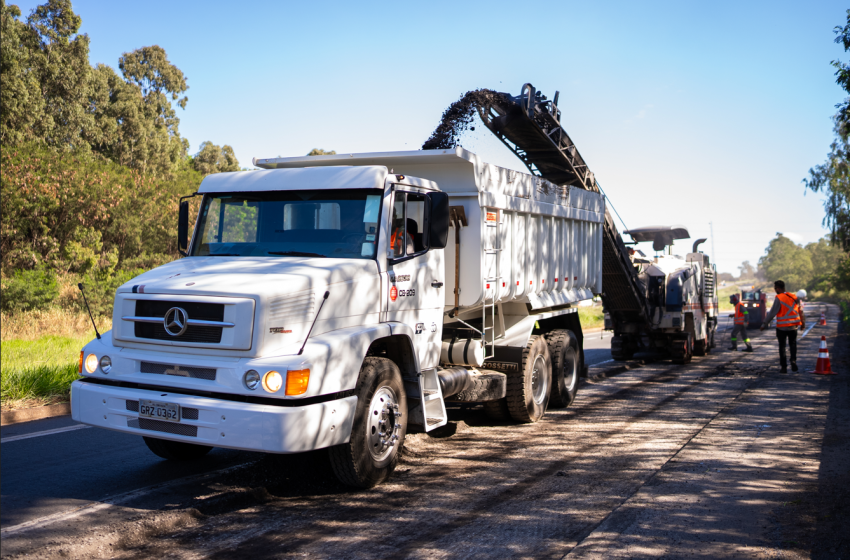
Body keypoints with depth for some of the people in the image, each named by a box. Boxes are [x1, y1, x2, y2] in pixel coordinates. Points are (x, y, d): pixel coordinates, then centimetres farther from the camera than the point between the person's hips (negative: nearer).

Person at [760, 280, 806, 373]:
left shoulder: (778, 299, -13)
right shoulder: (794, 297, 4)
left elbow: (772, 313, -15)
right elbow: (800, 312, 11)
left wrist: (764, 324, -10)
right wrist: (803, 323, 23)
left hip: (782, 327, -4)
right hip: (793, 326, 4)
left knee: (782, 346, 5)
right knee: (793, 344, 16)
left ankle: (783, 367, 6)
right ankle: (793, 360, -8)